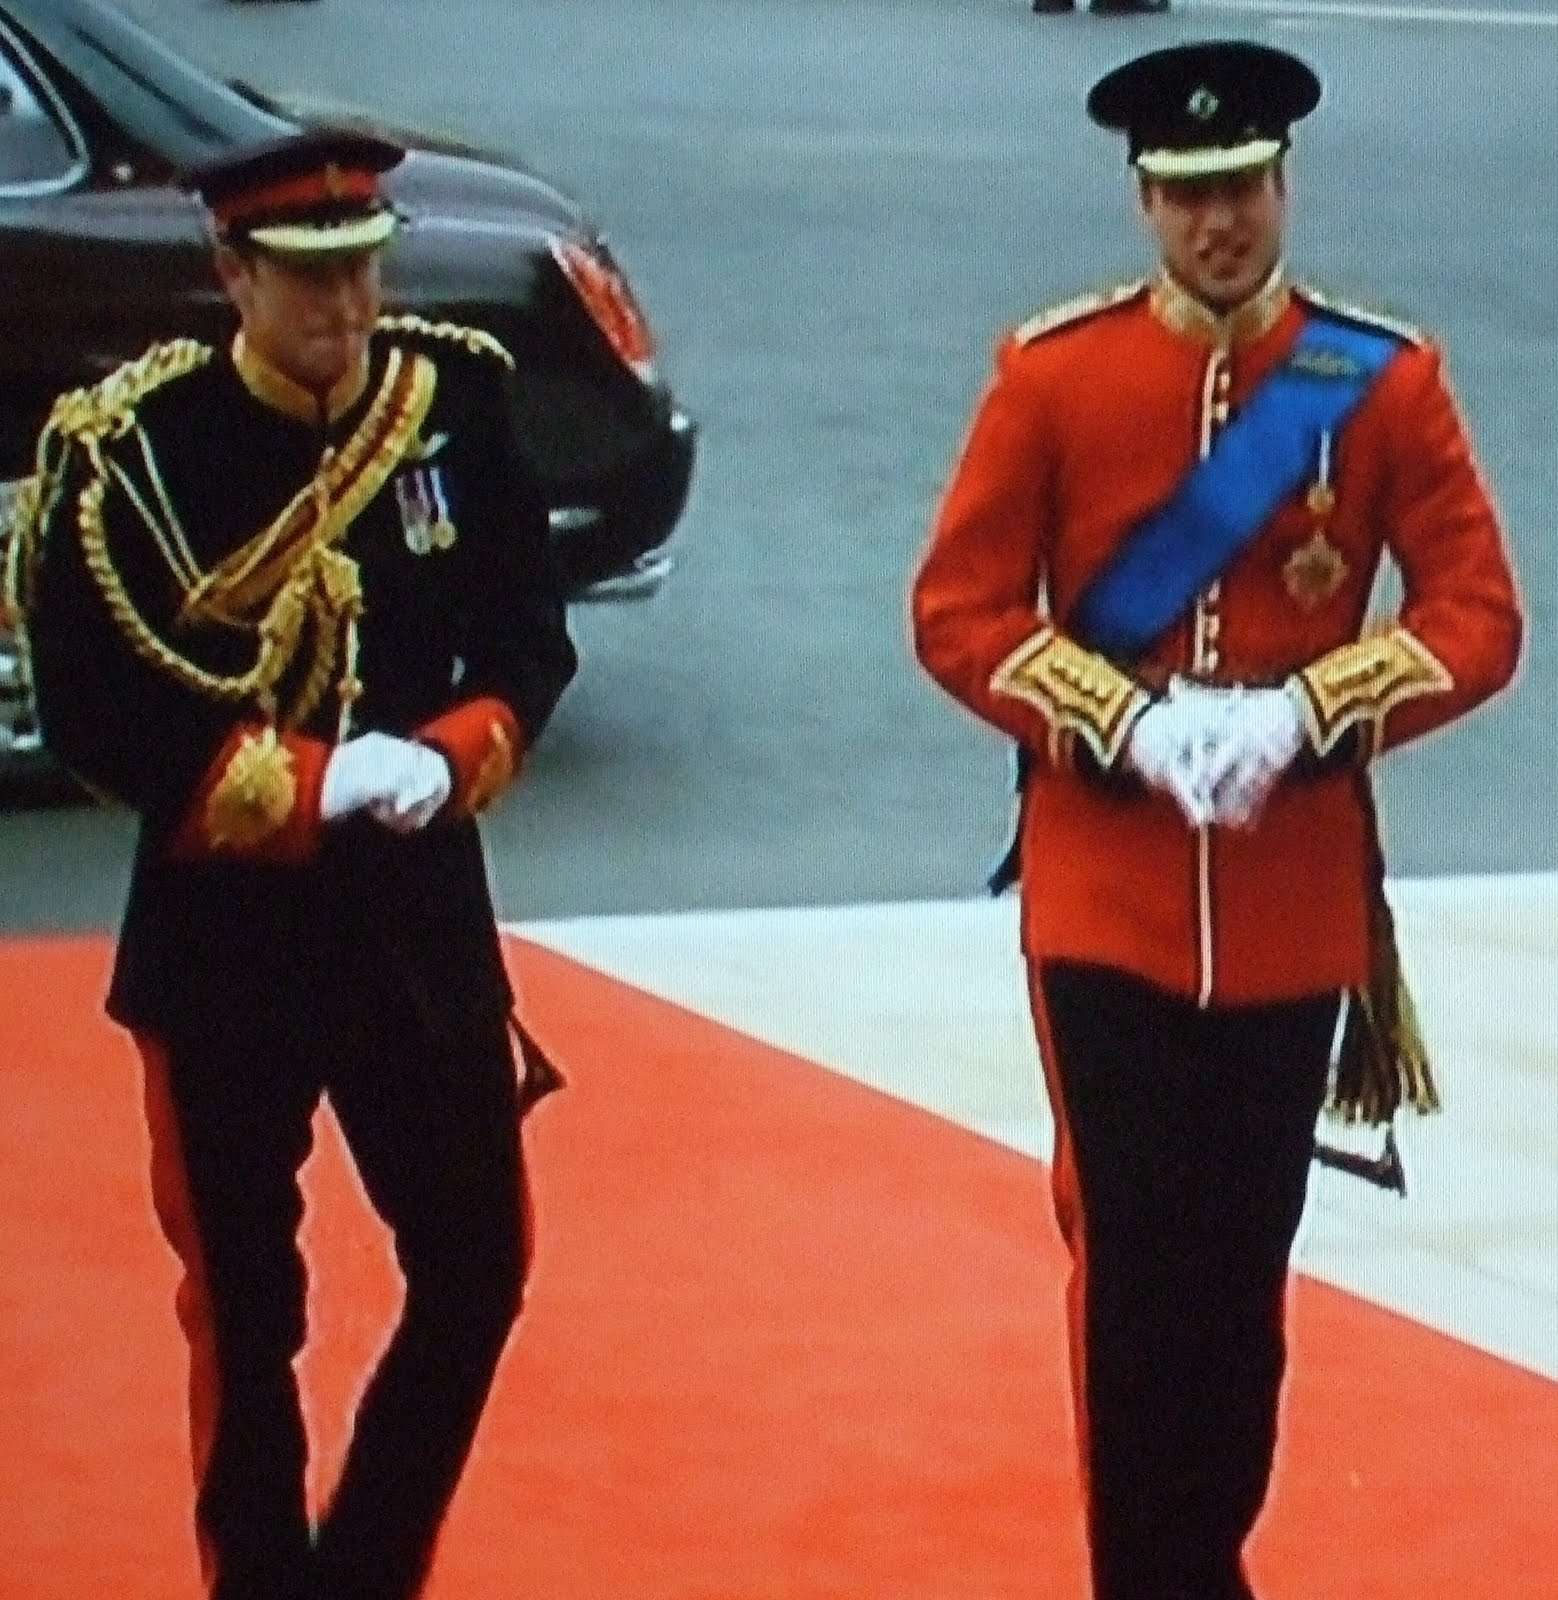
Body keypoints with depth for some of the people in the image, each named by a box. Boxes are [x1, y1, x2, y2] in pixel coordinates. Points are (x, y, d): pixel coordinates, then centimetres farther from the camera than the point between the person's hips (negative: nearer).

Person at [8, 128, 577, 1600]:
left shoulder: (458, 400, 0)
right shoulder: (128, 451, -11)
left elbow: (531, 638, 4)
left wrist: (447, 758, -16)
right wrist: (314, 783, -21)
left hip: (421, 920, 4)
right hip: (224, 934, -4)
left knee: (477, 1269, 8)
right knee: (245, 1313, 4)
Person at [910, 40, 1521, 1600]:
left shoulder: (1384, 379, -2)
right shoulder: (1051, 371, -4)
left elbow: (1478, 617, -3)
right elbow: (958, 611, -3)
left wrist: (1296, 717, -18)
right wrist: (1132, 727, -17)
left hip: (1294, 901, 1)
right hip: (1104, 893, -1)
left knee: (1245, 1263, 9)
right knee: (1128, 1255, -1)